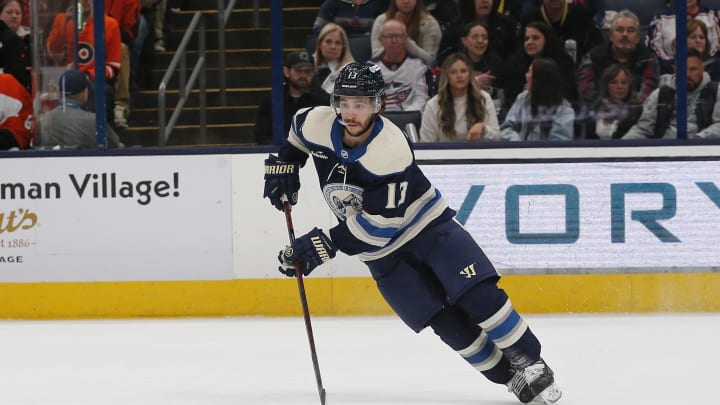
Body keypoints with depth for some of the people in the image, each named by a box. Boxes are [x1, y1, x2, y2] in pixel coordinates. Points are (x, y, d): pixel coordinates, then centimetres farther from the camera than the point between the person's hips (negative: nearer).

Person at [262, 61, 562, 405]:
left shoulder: (392, 150, -29)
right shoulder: (318, 125, -13)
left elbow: (378, 224, -29)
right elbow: (299, 128, 16)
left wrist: (323, 245, -29)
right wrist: (284, 164, 6)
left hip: (428, 226, -4)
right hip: (383, 251, 4)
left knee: (478, 295, -19)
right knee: (447, 323, -7)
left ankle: (529, 363, -3)